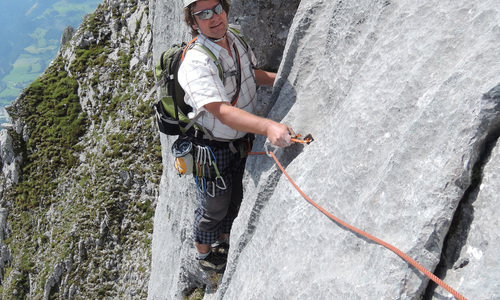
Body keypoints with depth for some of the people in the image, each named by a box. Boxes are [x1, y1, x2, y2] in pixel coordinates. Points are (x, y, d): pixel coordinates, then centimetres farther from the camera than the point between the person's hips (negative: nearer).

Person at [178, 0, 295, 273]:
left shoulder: (234, 38, -4)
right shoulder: (196, 63, -31)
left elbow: (250, 73, 16)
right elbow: (223, 112, -42)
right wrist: (267, 126, -56)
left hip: (241, 140, 7)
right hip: (212, 148, -7)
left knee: (234, 199, 25)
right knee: (213, 207, 14)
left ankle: (223, 241, 52)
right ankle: (204, 253, 42)